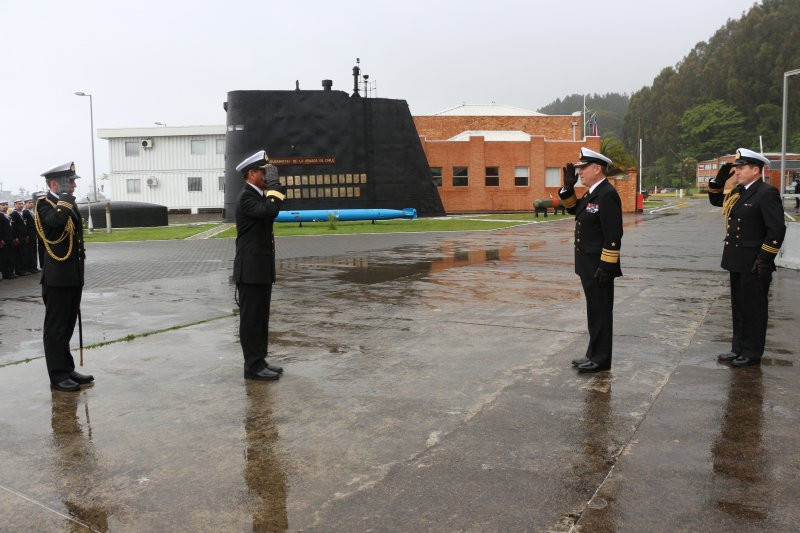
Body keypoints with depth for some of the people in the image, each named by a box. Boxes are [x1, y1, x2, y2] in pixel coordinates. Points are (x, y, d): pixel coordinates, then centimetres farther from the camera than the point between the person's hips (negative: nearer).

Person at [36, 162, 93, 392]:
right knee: (56, 328, 0)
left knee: (67, 326, 15)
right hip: (57, 278, -8)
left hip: (74, 276, 8)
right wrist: (65, 199, -19)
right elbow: (56, 220, -34)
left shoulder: (70, 204, 14)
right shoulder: (44, 203, -10)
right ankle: (58, 376, 7)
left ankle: (68, 370, 25)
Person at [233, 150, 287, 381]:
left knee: (260, 318, 14)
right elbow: (270, 210, -30)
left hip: (261, 269, 10)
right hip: (251, 270, -10)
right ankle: (253, 367, 5)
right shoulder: (246, 197, -15)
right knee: (251, 318, -2)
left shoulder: (257, 195, 15)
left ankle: (259, 361, 23)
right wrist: (273, 184, -22)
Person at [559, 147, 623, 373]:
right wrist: (568, 187, 11)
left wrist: (606, 266, -22)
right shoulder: (592, 193, 13)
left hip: (599, 267, -10)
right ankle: (595, 354, 26)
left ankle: (601, 359, 10)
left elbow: (613, 234, -22)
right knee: (594, 310, 16)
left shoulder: (607, 194, -18)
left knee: (600, 312, 0)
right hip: (588, 265, 10)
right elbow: (573, 209, 27)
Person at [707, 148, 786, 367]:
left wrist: (764, 259, -21)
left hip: (754, 264, -9)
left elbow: (777, 229, -19)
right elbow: (716, 201, 28)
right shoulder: (738, 192, 11)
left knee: (753, 308, 3)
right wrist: (719, 180, 12)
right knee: (738, 307, 16)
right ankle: (738, 348, 27)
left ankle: (752, 353, 14)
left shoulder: (767, 193, -15)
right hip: (737, 261, 9)